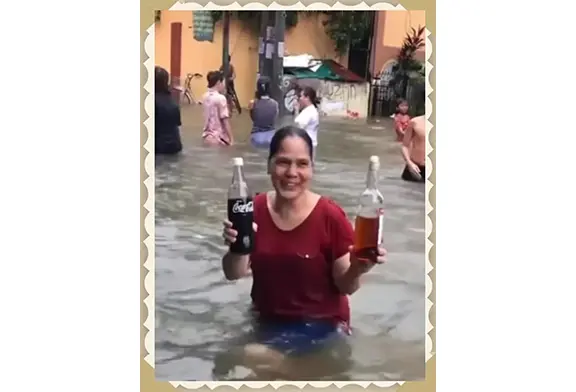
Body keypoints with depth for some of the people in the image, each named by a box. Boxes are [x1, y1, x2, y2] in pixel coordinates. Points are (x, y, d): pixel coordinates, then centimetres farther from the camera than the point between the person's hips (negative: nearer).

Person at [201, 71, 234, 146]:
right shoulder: (220, 98, -15)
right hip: (219, 138, -8)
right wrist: (232, 139, -11)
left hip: (207, 136, 8)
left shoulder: (205, 97, 7)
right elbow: (225, 121, -15)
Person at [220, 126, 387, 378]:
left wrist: (357, 270, -31)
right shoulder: (254, 209, -6)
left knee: (250, 357, -20)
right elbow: (234, 274, -2)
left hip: (321, 327, -5)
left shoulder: (331, 216, -17)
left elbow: (345, 286, -10)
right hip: (267, 323, 6)